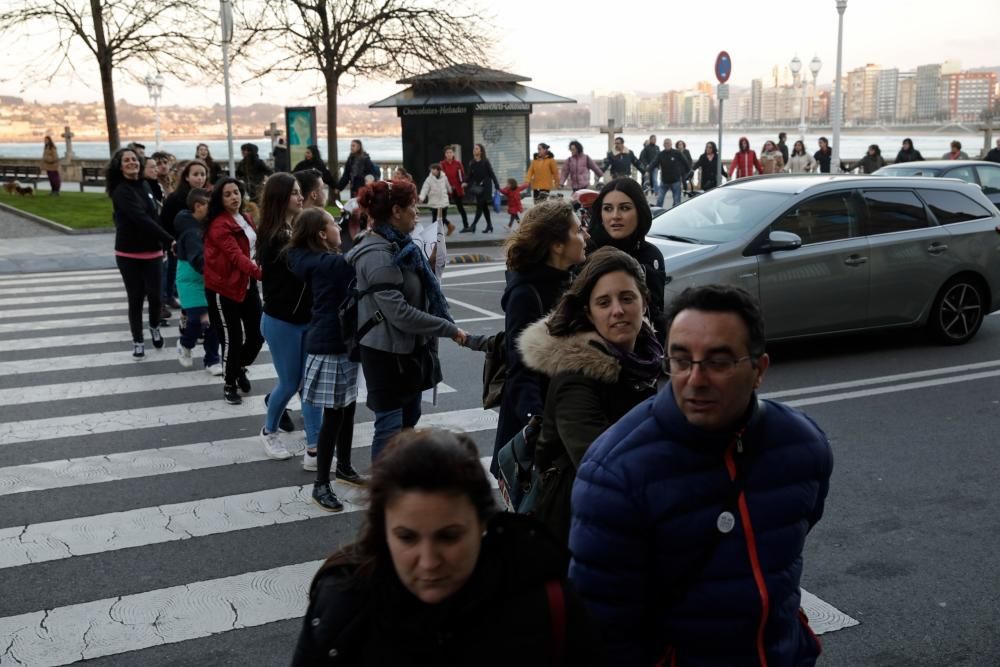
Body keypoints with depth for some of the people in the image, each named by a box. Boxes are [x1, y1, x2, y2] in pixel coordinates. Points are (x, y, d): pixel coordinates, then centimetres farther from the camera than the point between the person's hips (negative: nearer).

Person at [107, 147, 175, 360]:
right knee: (136, 298, 2)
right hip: (129, 254, -4)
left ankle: (154, 327, 30)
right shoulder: (122, 191, -13)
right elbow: (141, 219, -24)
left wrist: (163, 245, 7)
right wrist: (169, 239, -28)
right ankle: (138, 341, 17)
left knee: (154, 295, 1)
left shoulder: (144, 185, 8)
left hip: (152, 252, 4)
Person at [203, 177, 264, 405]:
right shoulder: (219, 225, -18)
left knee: (258, 334, 6)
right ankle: (229, 384, 18)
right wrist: (261, 273, -41)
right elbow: (235, 256, -30)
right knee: (232, 338, -2)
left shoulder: (247, 218, 8)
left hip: (247, 284, 7)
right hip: (223, 288, -7)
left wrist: (256, 275, 7)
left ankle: (240, 368, 34)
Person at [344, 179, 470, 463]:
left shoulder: (398, 246, 8)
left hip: (409, 349, 10)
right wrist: (449, 329, -22)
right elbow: (400, 313, -28)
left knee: (409, 419, 21)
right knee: (390, 426, -1)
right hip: (387, 354, -10)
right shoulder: (377, 256, -23)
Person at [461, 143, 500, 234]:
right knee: (484, 207, 11)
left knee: (480, 206, -9)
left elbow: (492, 174, -7)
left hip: (486, 186, -6)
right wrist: (466, 183, -13)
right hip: (477, 187, 6)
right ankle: (489, 225, 19)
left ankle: (473, 226, -12)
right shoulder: (471, 163, 6)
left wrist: (497, 186, -8)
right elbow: (470, 175, 6)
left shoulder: (485, 162, -8)